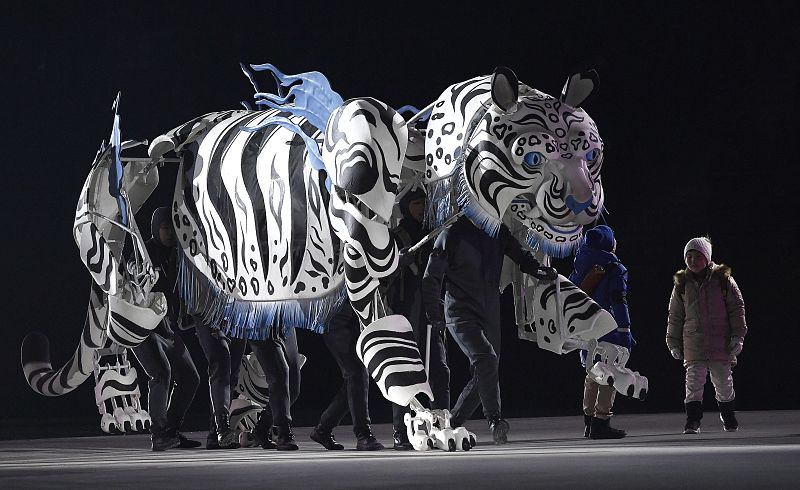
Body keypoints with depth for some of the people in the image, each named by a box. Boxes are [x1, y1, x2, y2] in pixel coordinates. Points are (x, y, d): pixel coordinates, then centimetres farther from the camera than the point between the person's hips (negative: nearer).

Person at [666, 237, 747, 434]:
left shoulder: (723, 279, 0)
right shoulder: (682, 284, 7)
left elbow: (737, 308, 2)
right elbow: (675, 316, 14)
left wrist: (737, 336, -3)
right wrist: (674, 342, 12)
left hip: (721, 341, -1)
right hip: (693, 342, 1)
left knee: (723, 381, 9)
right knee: (693, 381, -9)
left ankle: (728, 417, 28)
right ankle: (693, 421, -8)